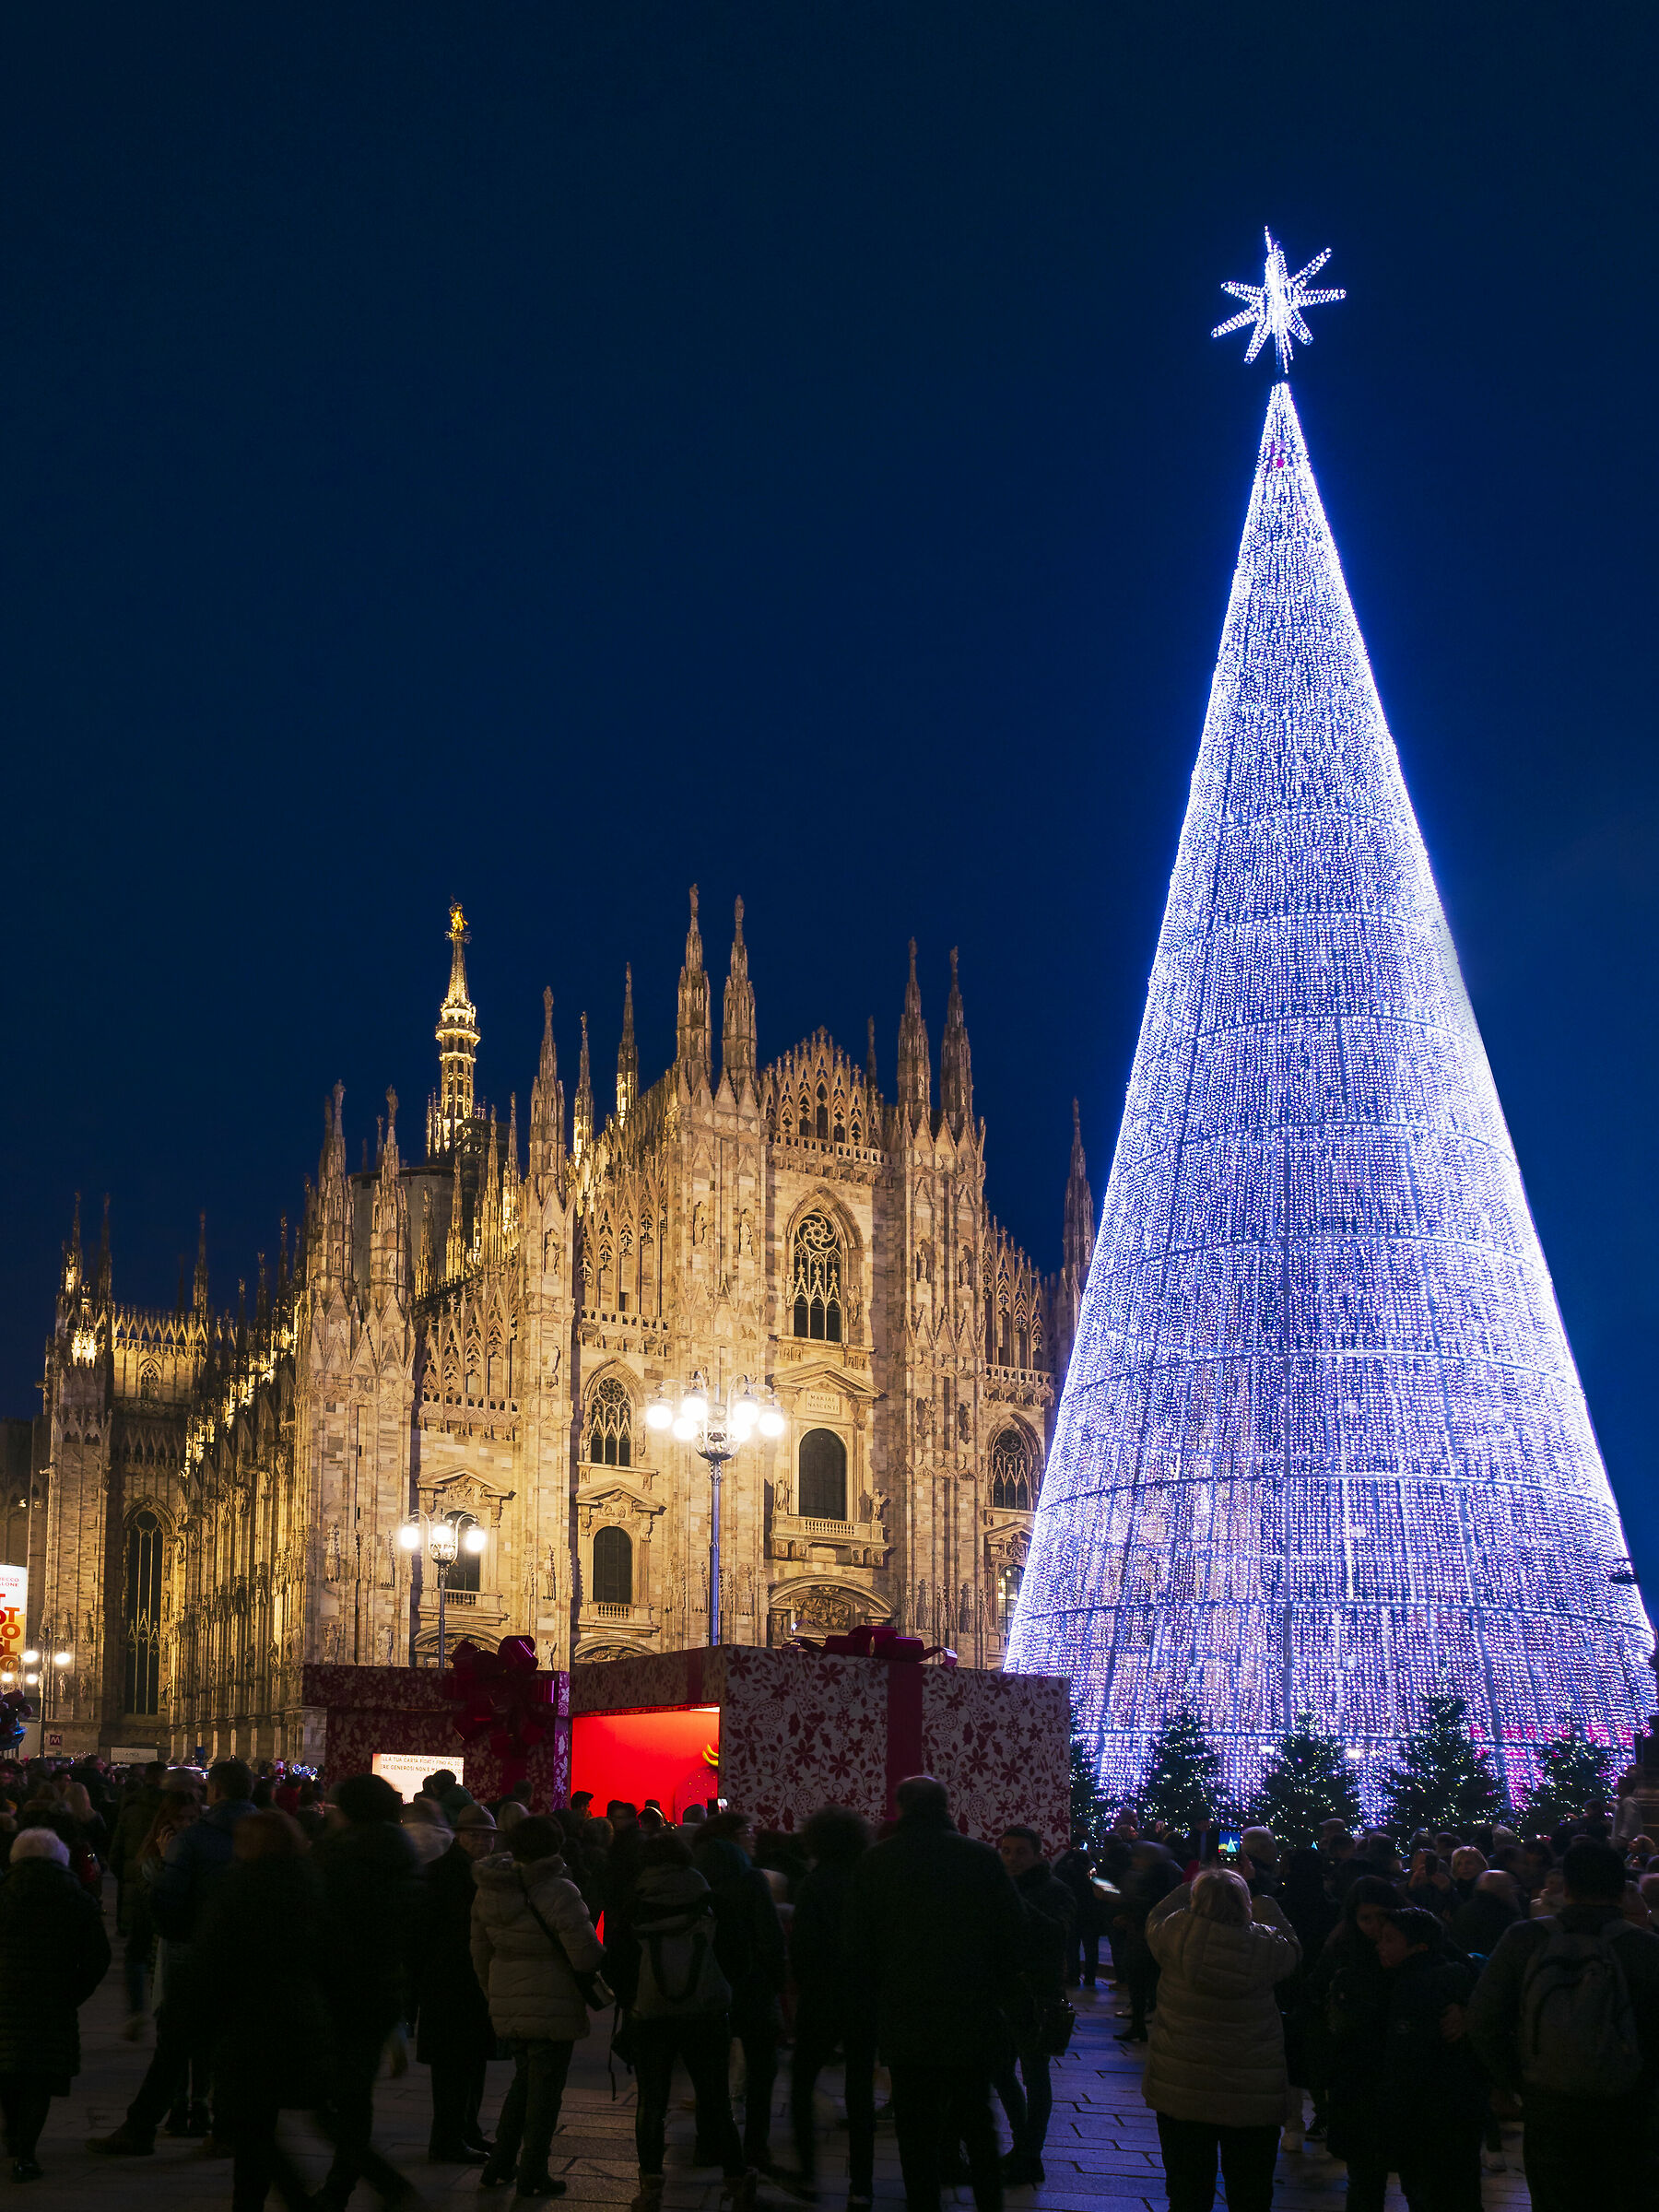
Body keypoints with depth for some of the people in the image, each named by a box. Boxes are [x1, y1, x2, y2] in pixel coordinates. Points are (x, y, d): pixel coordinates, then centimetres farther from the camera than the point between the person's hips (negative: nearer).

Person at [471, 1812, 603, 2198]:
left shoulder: (488, 1891, 3)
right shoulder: (557, 1891, -19)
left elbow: (481, 1952, 13)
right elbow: (586, 1953, -18)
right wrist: (596, 1988, 3)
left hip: (507, 2004, 7)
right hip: (552, 2004, -7)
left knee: (524, 2079, 22)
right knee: (546, 2086, 6)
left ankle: (499, 2163, 23)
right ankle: (532, 2174, 13)